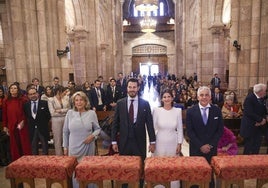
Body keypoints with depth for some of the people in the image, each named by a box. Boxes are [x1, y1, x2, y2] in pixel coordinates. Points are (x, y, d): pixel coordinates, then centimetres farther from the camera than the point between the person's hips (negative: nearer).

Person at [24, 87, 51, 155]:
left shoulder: (44, 103, -5)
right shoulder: (26, 105, 4)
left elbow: (48, 115, -3)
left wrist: (43, 123, -6)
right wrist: (30, 124, -1)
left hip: (42, 129, -3)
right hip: (32, 130, 3)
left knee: (45, 151, 8)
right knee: (34, 150, 15)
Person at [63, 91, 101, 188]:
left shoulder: (91, 113, -3)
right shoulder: (70, 113, 0)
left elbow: (97, 129, 4)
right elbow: (65, 132, 6)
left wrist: (92, 136, -15)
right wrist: (65, 147, 7)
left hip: (88, 147, 0)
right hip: (74, 148, 1)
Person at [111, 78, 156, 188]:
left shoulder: (145, 104, -2)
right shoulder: (120, 103, 0)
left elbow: (149, 123, 0)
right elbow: (115, 123, 2)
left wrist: (152, 141, -1)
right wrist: (114, 141, 0)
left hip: (139, 142, 0)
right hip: (124, 142, 1)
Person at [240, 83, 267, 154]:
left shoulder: (261, 99, 9)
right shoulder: (249, 98, -17)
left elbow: (264, 112, 11)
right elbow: (249, 113, -24)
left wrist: (263, 119, -8)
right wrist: (260, 120, -17)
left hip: (258, 127, 8)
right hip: (250, 128, -8)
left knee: (256, 149, 12)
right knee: (248, 149, 2)